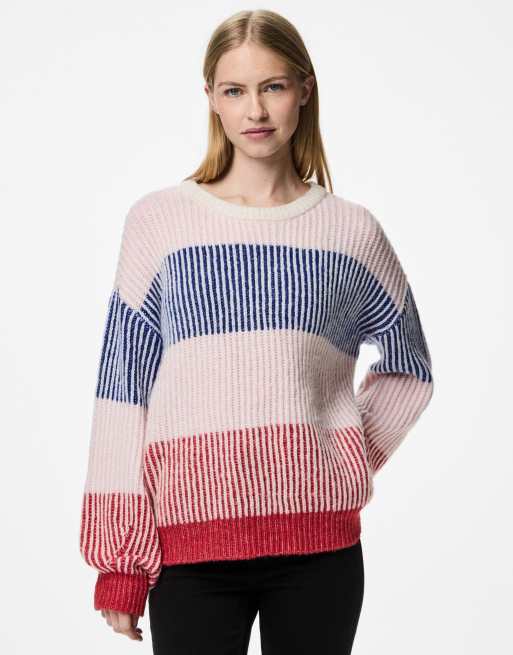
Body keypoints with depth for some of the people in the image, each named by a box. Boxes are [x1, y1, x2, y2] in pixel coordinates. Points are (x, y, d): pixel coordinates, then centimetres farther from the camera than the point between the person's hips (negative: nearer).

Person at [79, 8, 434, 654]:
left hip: (320, 538, 1)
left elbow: (409, 368, 20)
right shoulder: (158, 220, 2)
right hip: (191, 537, -1)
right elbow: (122, 387, 1)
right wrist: (118, 559, -2)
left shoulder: (353, 231, 5)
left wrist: (352, 460, 4)